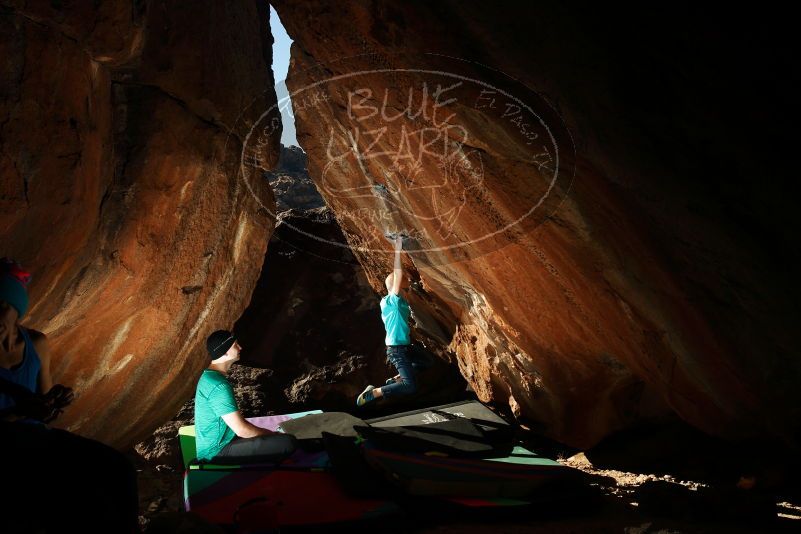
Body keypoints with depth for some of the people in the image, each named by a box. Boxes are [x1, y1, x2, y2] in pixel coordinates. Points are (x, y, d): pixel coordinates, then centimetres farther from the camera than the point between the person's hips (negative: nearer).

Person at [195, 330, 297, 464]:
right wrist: (271, 434, -7)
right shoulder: (219, 386, -23)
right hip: (217, 453, -10)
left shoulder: (209, 376, 9)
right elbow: (241, 430, -24)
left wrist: (268, 433, 9)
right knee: (289, 442, -19)